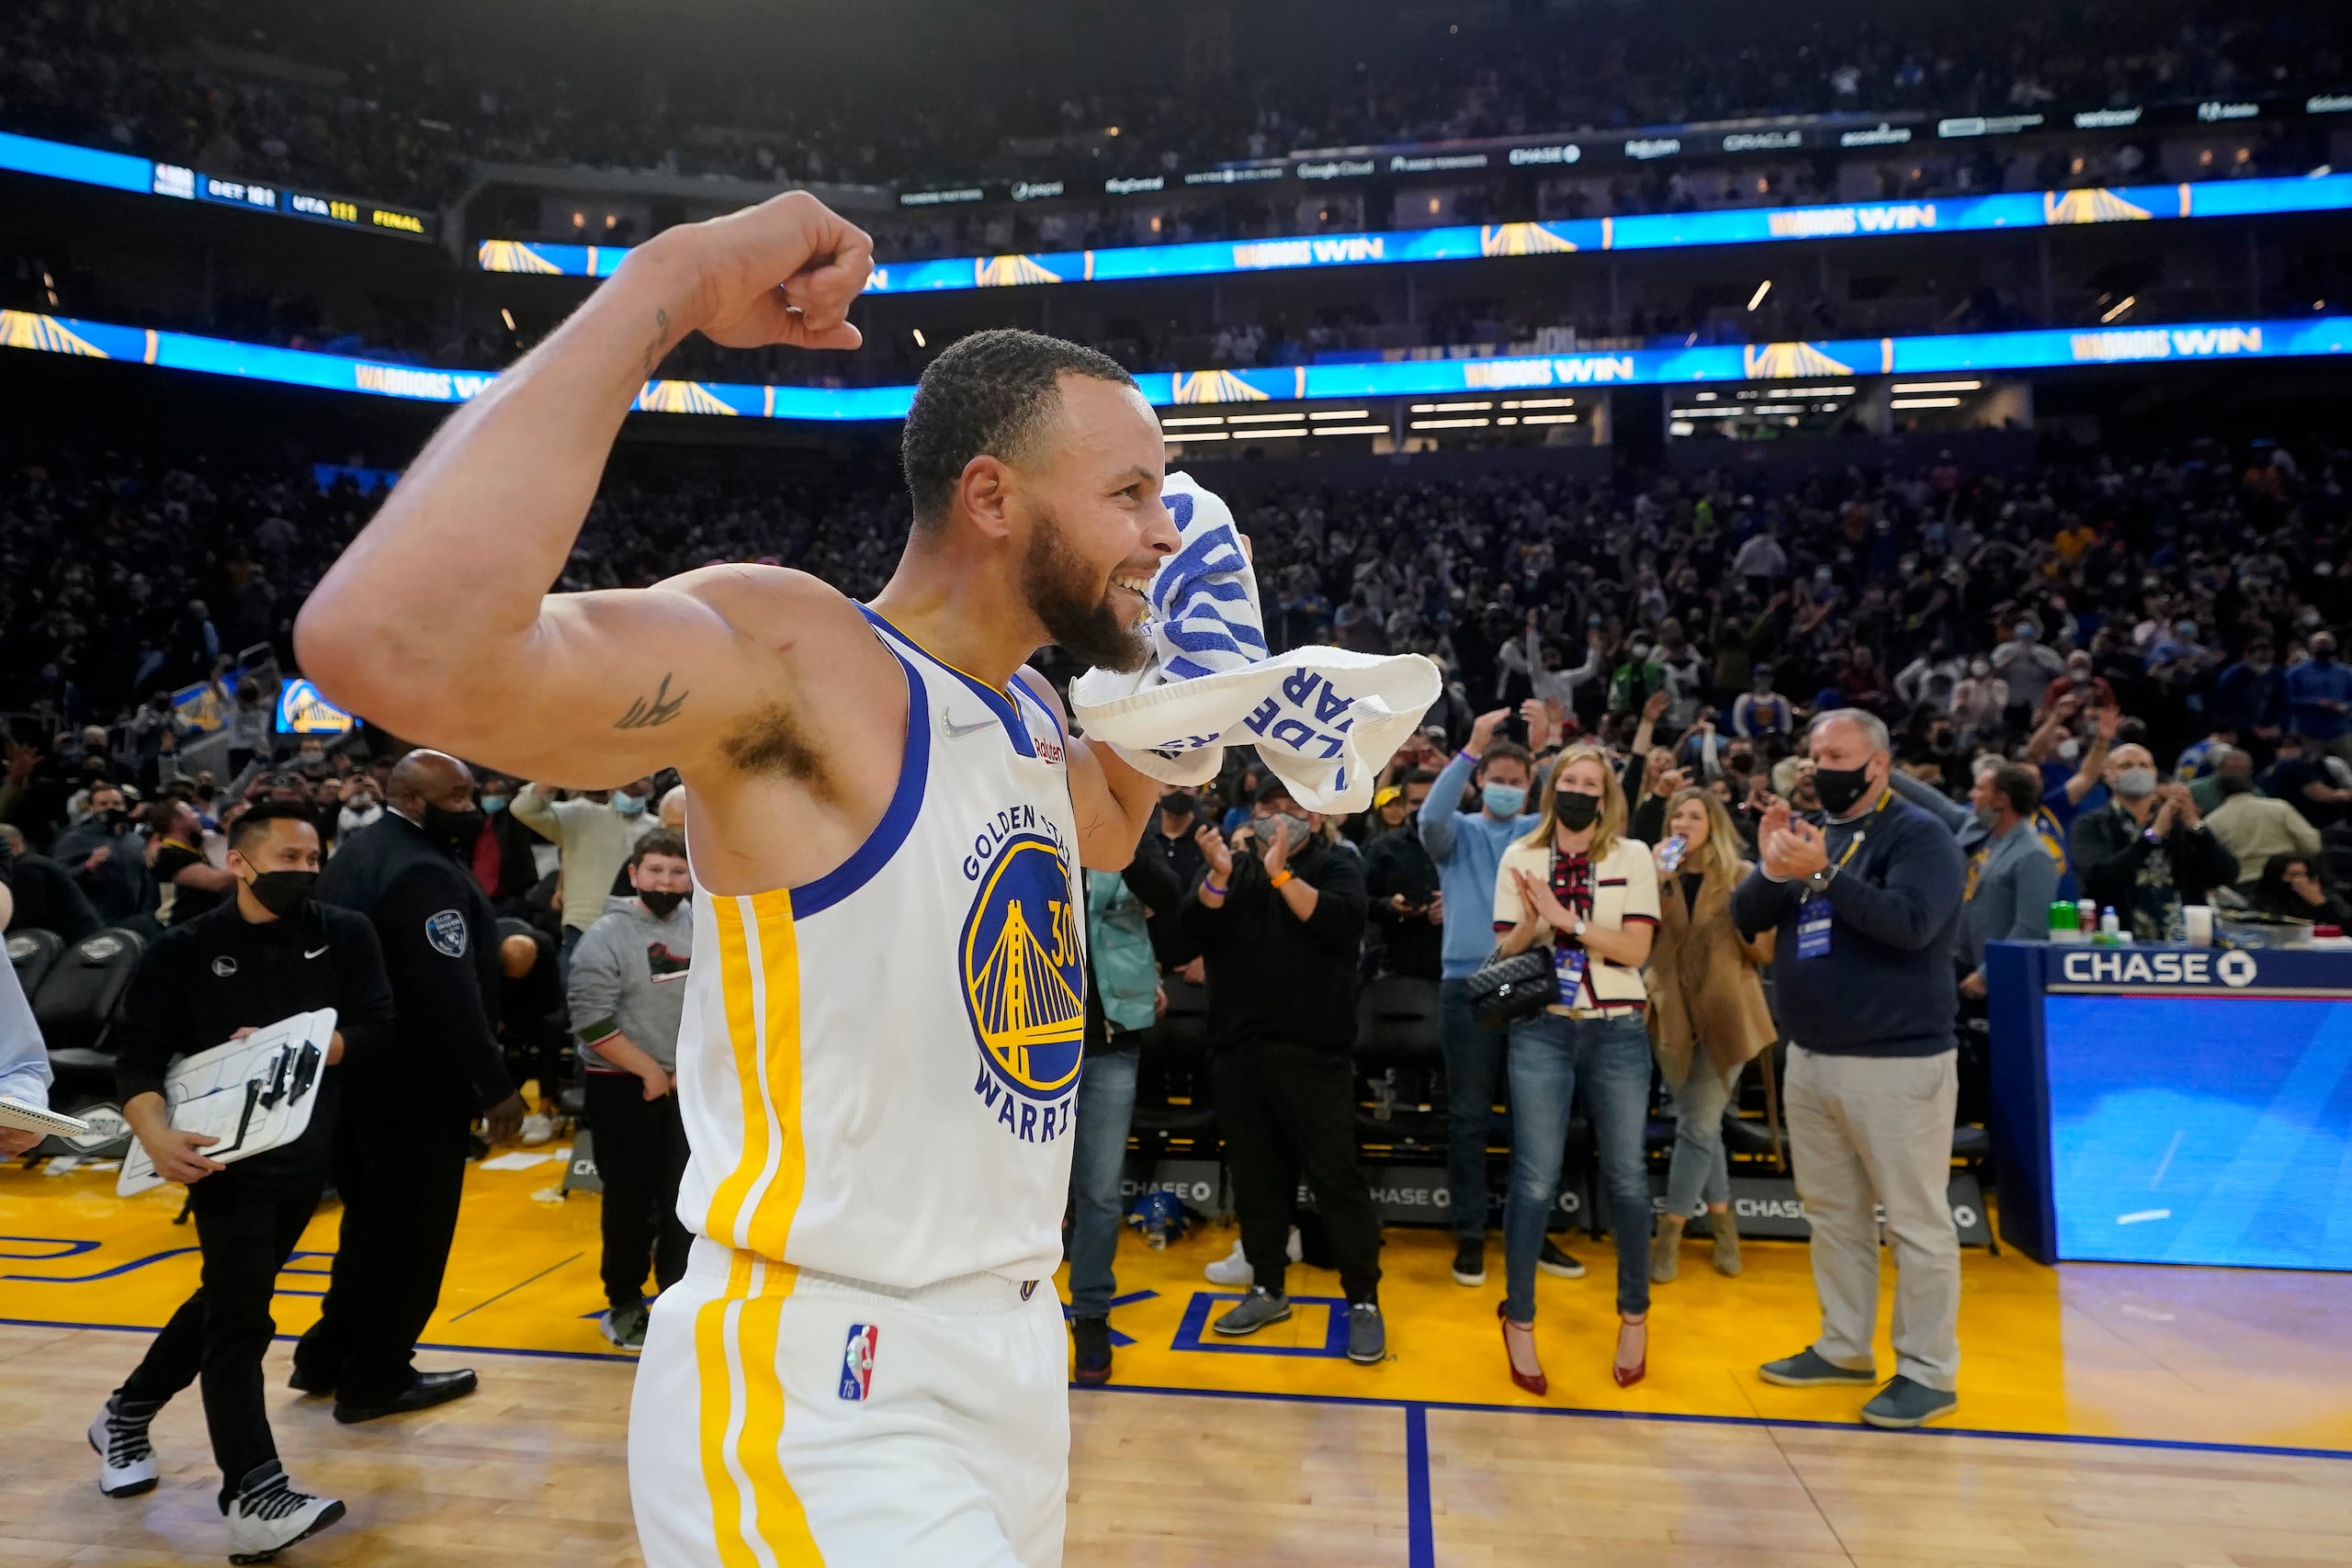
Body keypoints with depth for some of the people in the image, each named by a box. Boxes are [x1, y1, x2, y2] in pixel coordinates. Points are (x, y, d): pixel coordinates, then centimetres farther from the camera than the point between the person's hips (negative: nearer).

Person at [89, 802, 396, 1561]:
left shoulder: (345, 935, 0)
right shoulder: (184, 950, -6)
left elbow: (375, 1029, -6)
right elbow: (138, 1055, -9)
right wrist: (156, 1134, -26)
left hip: (309, 1153, 4)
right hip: (228, 1152, -4)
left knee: (228, 1299, 19)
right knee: (239, 1312, -9)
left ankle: (126, 1415, 42)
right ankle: (256, 1498, -10)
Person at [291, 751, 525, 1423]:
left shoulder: (357, 852, 10)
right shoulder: (424, 872, -22)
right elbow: (450, 992, -26)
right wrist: (495, 1085, -21)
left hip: (359, 1072, 10)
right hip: (416, 1084, -10)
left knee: (373, 1222, 23)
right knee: (410, 1233, 4)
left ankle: (328, 1357, 33)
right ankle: (376, 1378, 16)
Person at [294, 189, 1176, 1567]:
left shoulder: (1030, 714, 5)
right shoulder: (791, 657, -21)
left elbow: (1108, 832, 28)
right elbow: (392, 642, -39)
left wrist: (1159, 670, 10)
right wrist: (668, 288, -31)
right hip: (820, 1397, -8)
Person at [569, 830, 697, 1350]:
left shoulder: (704, 930, 3)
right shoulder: (607, 935, -12)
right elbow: (592, 1020, -17)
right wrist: (650, 1071, -13)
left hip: (690, 1086, 4)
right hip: (624, 1087, -4)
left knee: (685, 1197, 10)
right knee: (630, 1199, 5)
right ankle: (624, 1303, 22)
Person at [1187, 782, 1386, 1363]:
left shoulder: (1336, 864, 3)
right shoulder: (1233, 862, 12)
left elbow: (1343, 921, -17)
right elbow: (1195, 928, -3)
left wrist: (1281, 874, -24)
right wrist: (1219, 876, -20)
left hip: (1311, 1049, -4)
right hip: (1238, 1047, 4)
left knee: (1335, 1175, -2)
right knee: (1254, 1173, 12)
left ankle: (1364, 1299, 9)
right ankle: (1268, 1288, 26)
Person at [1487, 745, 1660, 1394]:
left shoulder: (1632, 856, 2)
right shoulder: (1520, 857, 4)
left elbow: (1636, 948, -7)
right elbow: (1506, 954, 3)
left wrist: (1565, 918, -16)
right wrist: (1530, 920, -17)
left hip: (1617, 1031, 0)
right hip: (1540, 1029, 0)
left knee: (1625, 1176, 8)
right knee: (1534, 1179, -1)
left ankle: (1635, 1316, 27)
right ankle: (1519, 1319, 14)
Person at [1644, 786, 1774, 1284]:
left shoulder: (1742, 876, -3)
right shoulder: (1658, 875, 4)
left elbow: (1766, 955, -3)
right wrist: (1653, 881, -18)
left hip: (1725, 1015, -3)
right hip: (1674, 1014, 3)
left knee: (1697, 1126, -2)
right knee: (1701, 1124, 11)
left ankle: (1669, 1236, 8)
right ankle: (1723, 1222, 27)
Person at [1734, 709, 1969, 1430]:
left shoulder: (1918, 835, -9)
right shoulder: (1813, 834, 10)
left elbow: (1910, 922, -25)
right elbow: (1746, 920, 5)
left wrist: (1821, 874, -28)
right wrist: (1771, 869, -13)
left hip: (1897, 1061, -7)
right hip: (1810, 1059, 7)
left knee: (1916, 1221, 2)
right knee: (1833, 1211, 15)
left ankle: (1927, 1371, 12)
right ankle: (1844, 1348, 28)